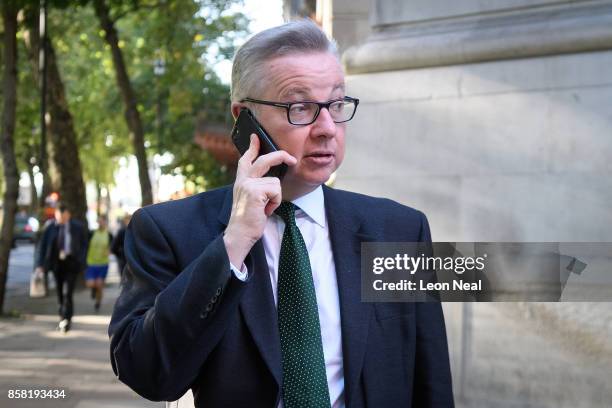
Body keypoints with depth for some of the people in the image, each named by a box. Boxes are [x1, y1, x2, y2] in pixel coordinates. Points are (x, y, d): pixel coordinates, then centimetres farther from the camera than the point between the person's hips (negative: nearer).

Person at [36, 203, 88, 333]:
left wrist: (81, 262, -4)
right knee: (60, 293, 10)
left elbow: (84, 246, 3)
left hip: (71, 263, -3)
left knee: (67, 292, -14)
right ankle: (65, 319, 25)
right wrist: (40, 264, -5)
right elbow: (43, 245, 2)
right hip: (57, 263, 3)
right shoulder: (50, 227, 0)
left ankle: (65, 319, -11)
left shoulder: (78, 227, -3)